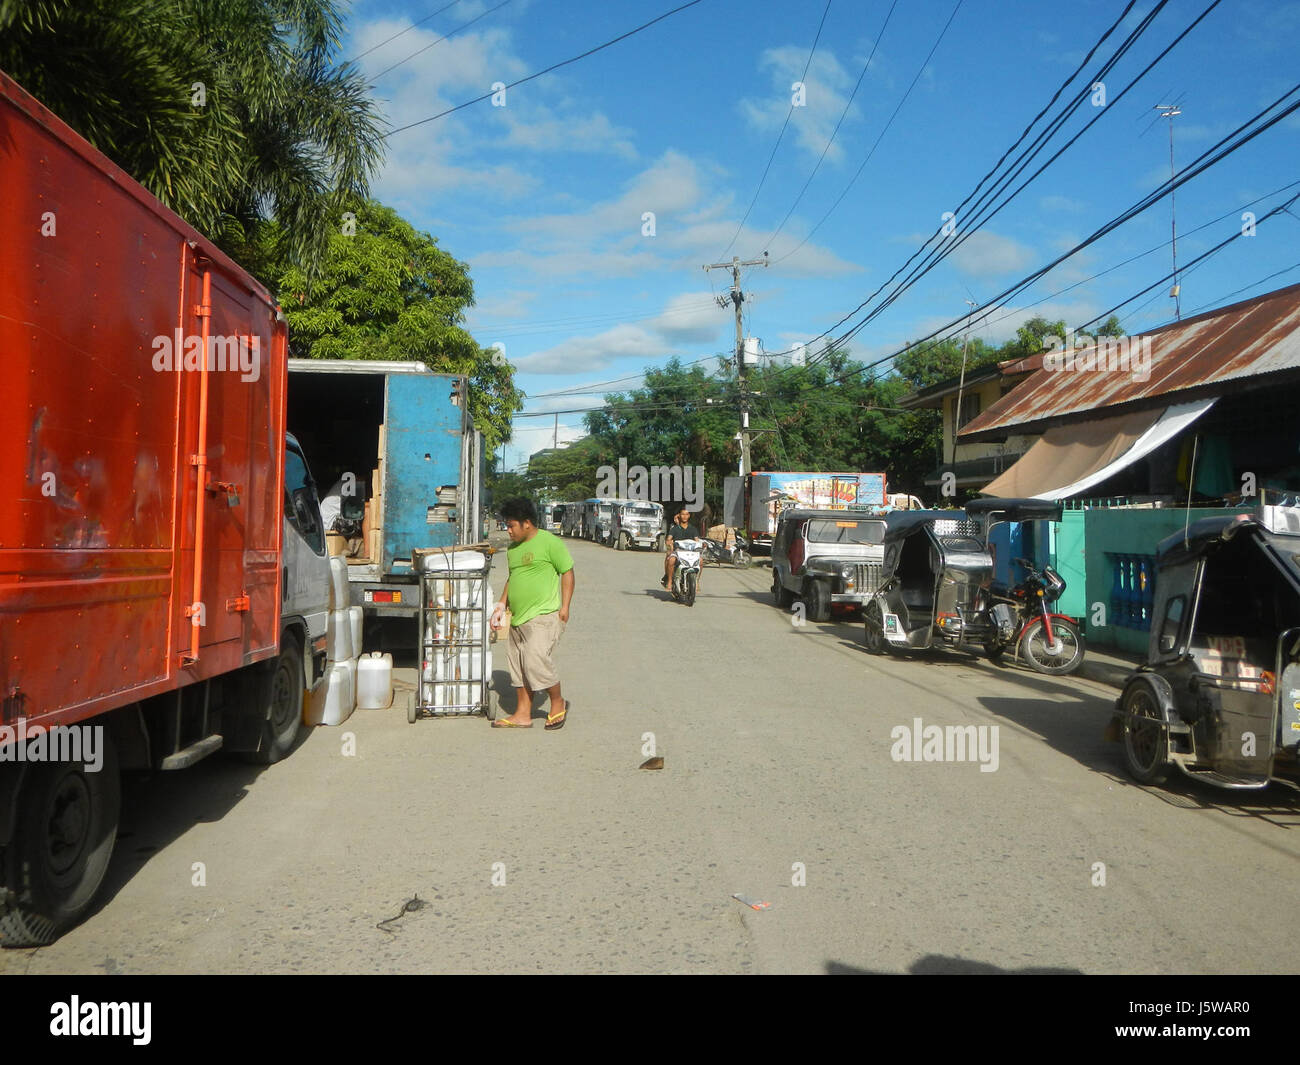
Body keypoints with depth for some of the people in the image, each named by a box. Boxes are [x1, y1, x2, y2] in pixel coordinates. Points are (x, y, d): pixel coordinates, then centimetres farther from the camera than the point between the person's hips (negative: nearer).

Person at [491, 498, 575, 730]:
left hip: (543, 616, -9)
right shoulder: (513, 548, 15)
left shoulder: (549, 542, -9)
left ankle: (558, 704, 7)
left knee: (536, 661, -15)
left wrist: (564, 606, -12)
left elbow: (567, 572, -7)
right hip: (518, 617, 9)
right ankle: (522, 715, 18)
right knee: (519, 666, 9)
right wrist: (501, 604, 16)